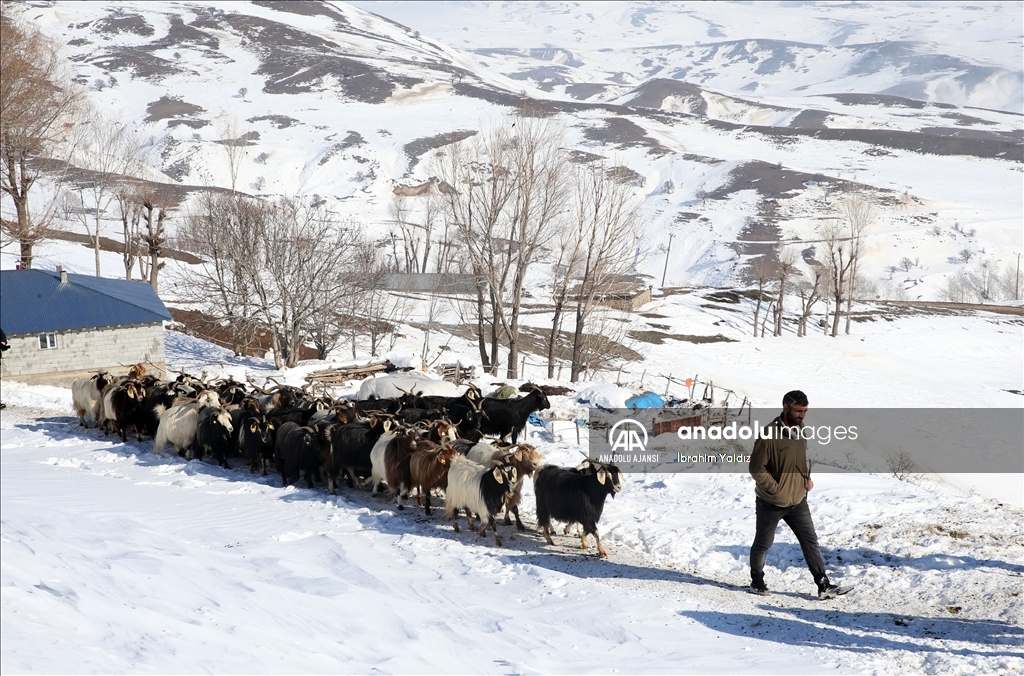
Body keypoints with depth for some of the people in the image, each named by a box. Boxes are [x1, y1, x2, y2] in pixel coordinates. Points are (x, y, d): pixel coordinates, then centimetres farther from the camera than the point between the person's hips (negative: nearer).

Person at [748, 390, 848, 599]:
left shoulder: (800, 430, 2)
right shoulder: (770, 434, -23)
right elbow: (756, 467, -20)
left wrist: (806, 478, 8)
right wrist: (775, 488, -19)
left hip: (798, 501, 6)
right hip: (771, 503, -6)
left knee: (810, 541, 4)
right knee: (763, 544, 12)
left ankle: (824, 585, 5)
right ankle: (757, 582, 30)